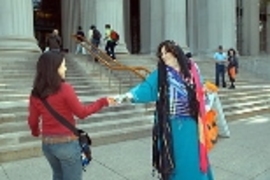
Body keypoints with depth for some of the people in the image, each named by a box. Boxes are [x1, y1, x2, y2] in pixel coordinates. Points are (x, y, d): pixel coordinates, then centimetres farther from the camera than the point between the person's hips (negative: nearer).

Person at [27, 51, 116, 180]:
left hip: (47, 143, 6)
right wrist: (102, 102, 2)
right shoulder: (65, 89, -18)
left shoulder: (36, 94, -2)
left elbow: (32, 120, 6)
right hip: (66, 142, -6)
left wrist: (36, 132, 28)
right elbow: (81, 113, -10)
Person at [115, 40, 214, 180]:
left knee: (192, 158, 11)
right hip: (171, 125, -2)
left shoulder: (191, 69, 2)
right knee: (175, 159, 6)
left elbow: (199, 92, 11)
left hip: (190, 124, 2)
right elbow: (146, 87, -17)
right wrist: (128, 95, -34)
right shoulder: (161, 73, -4)